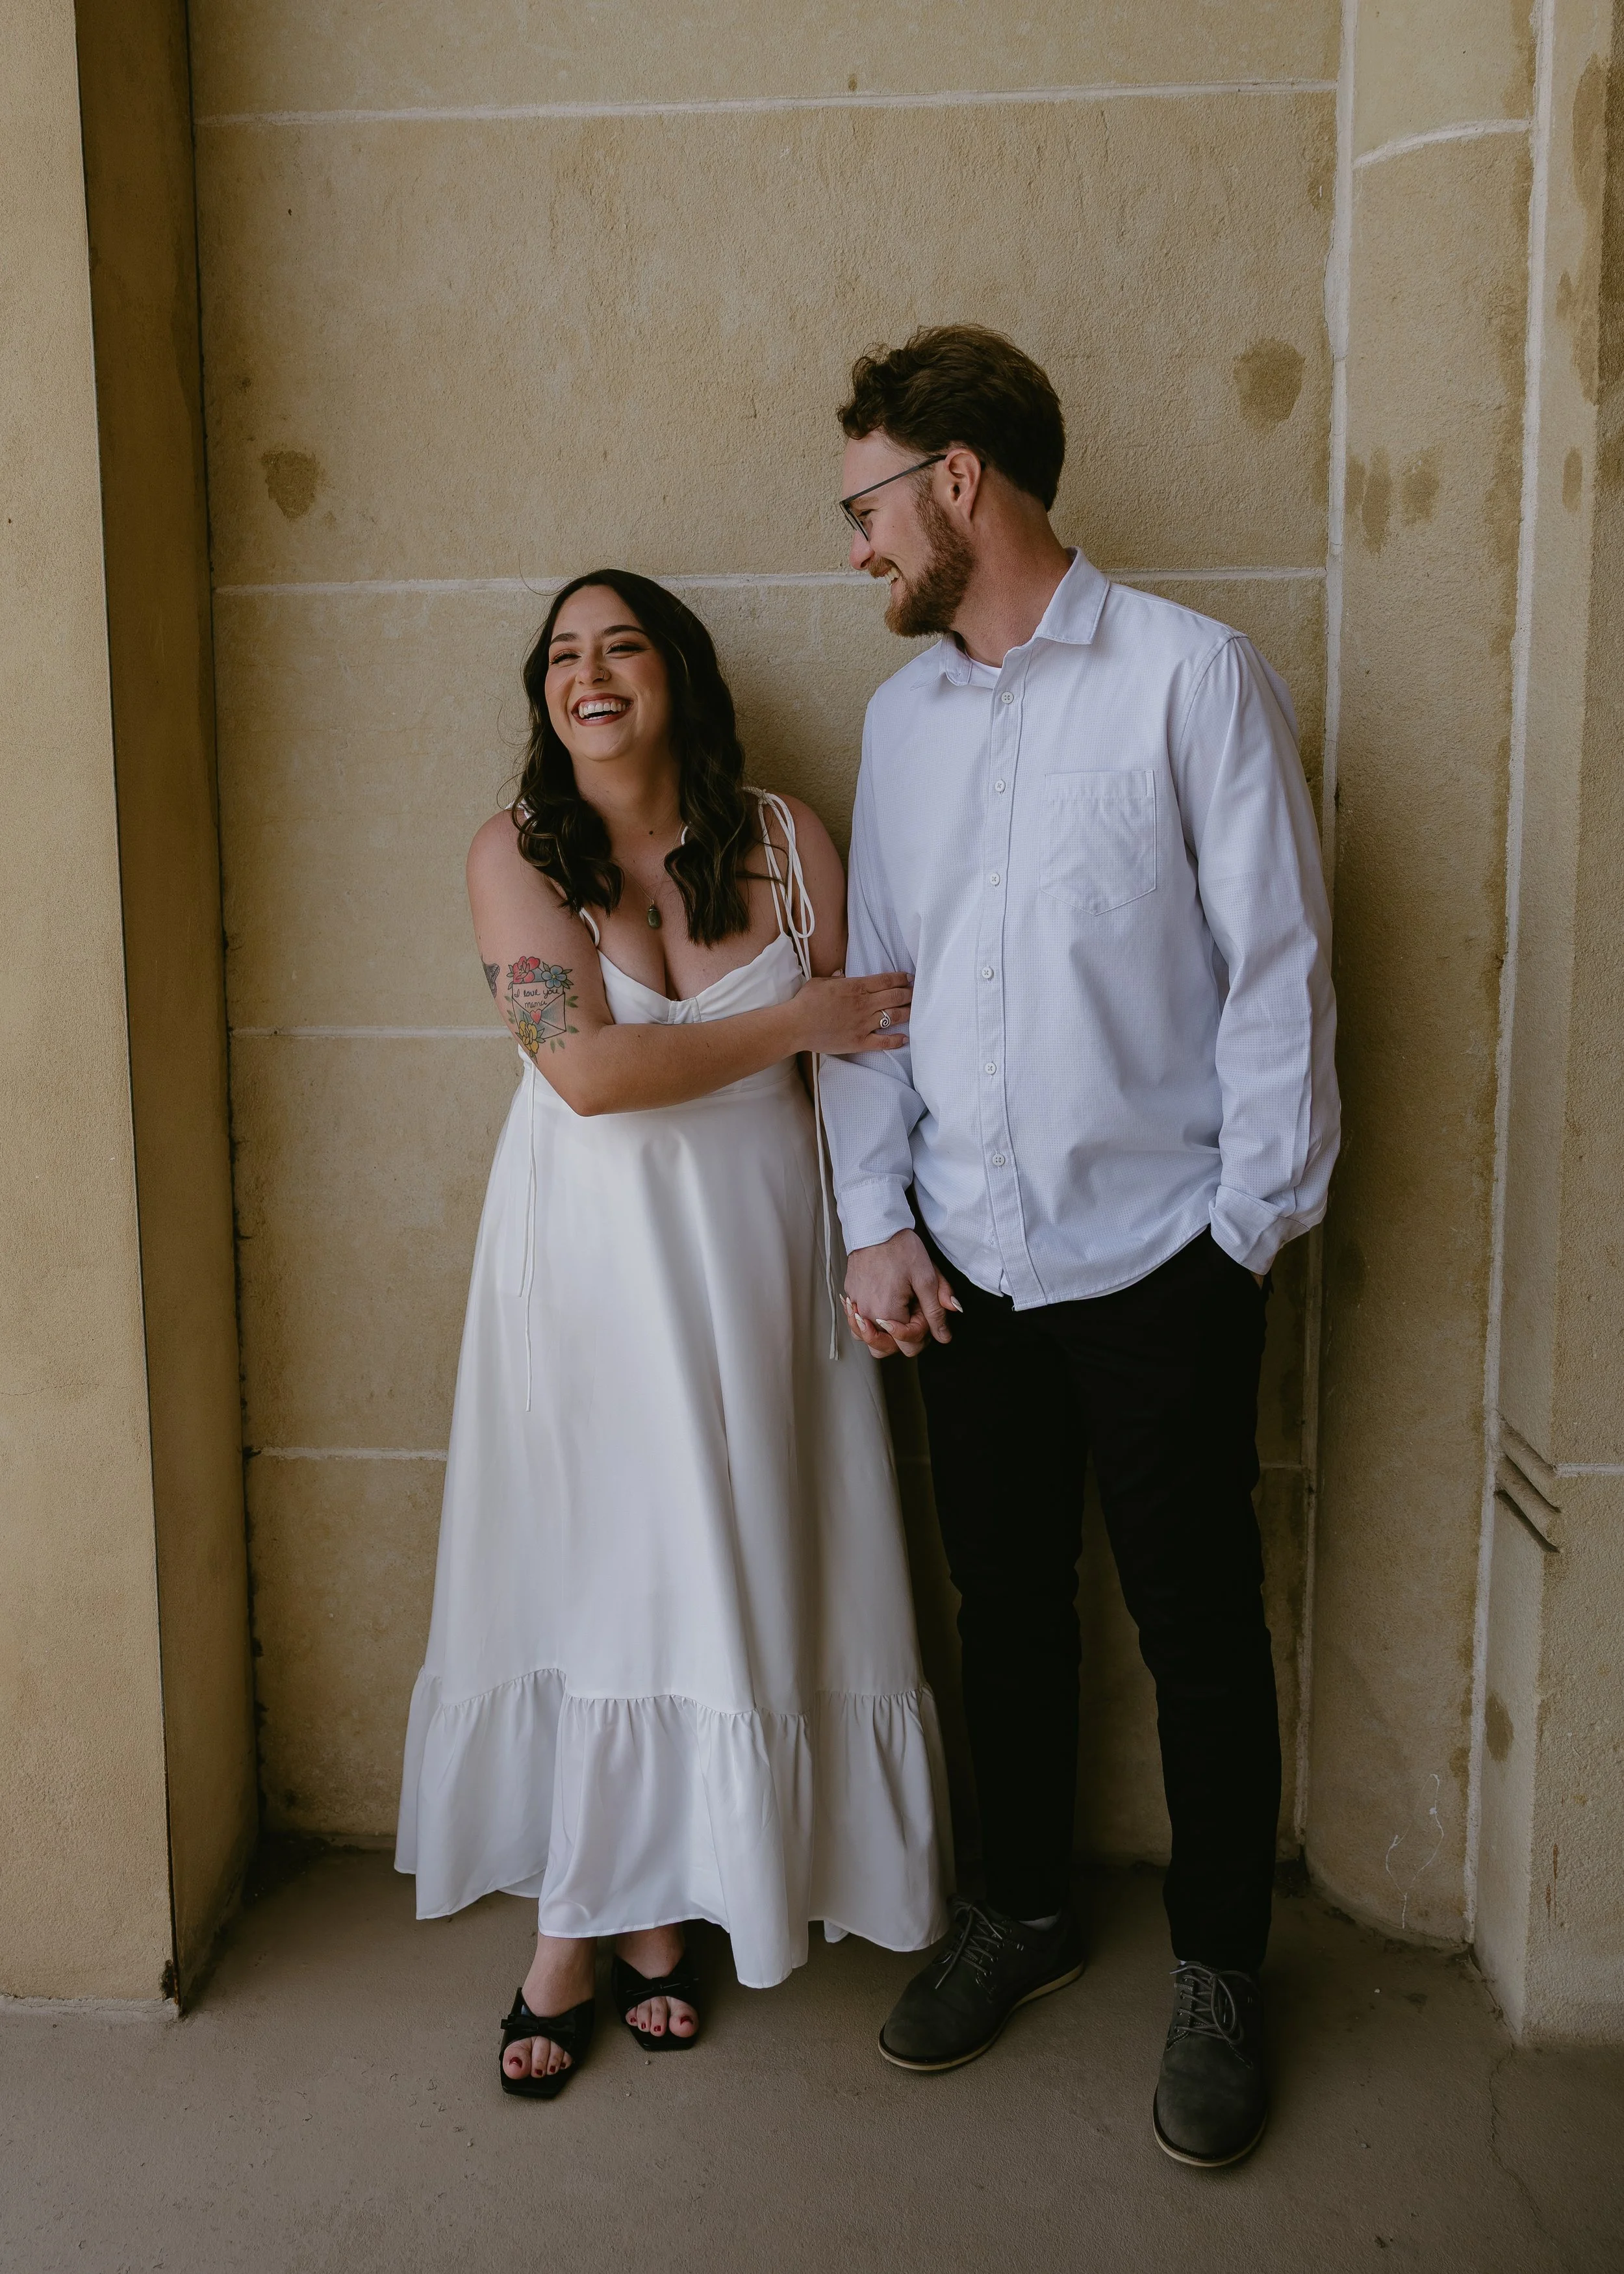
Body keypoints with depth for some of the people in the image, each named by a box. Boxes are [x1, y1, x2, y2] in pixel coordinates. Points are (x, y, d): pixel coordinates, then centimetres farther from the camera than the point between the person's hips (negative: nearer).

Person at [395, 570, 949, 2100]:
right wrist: (798, 1021, -13)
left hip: (752, 1247, 2)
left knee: (718, 1568, 8)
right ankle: (583, 1919, 22)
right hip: (589, 1254, -1)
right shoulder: (517, 852, -5)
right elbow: (587, 1069, -17)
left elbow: (875, 1037, 1)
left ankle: (646, 1906, 26)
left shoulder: (782, 838, 0)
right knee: (583, 1568, 5)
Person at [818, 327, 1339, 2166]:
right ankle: (1023, 1909, 36)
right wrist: (877, 1220, 3)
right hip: (964, 1260, 5)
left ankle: (1219, 1973, 27)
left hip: (1156, 1254, -4)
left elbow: (1276, 964, -8)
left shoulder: (1191, 674, -7)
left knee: (1197, 1621, 7)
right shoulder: (900, 716, 10)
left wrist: (1249, 1224, -9)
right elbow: (868, 981, 11)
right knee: (1006, 1599, 16)